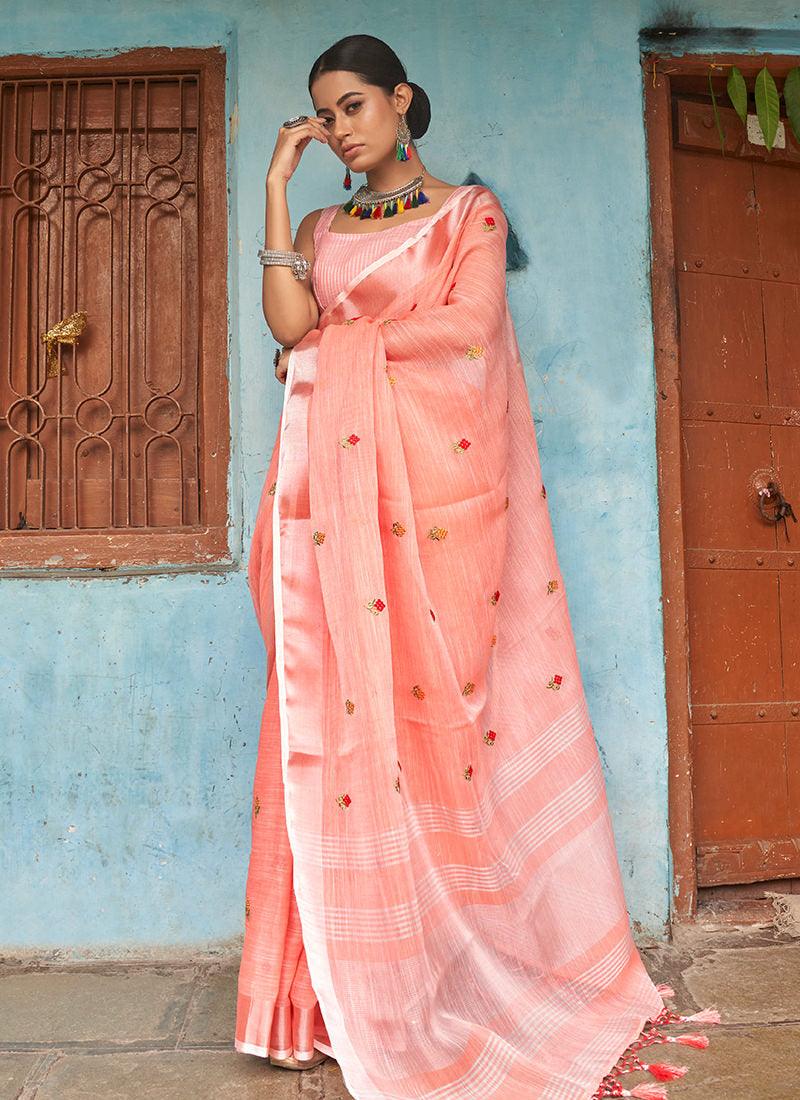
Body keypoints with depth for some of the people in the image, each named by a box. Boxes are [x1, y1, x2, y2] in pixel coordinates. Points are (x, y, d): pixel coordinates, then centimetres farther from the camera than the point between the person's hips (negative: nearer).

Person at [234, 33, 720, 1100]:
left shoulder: (470, 209, 12)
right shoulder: (320, 228, 21)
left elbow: (467, 330, -6)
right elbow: (290, 326, 1)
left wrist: (344, 342, 0)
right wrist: (276, 186, 6)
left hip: (442, 480, -3)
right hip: (344, 489, 3)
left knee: (445, 695, -5)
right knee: (345, 707, -2)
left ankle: (471, 972, 8)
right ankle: (355, 990, 7)